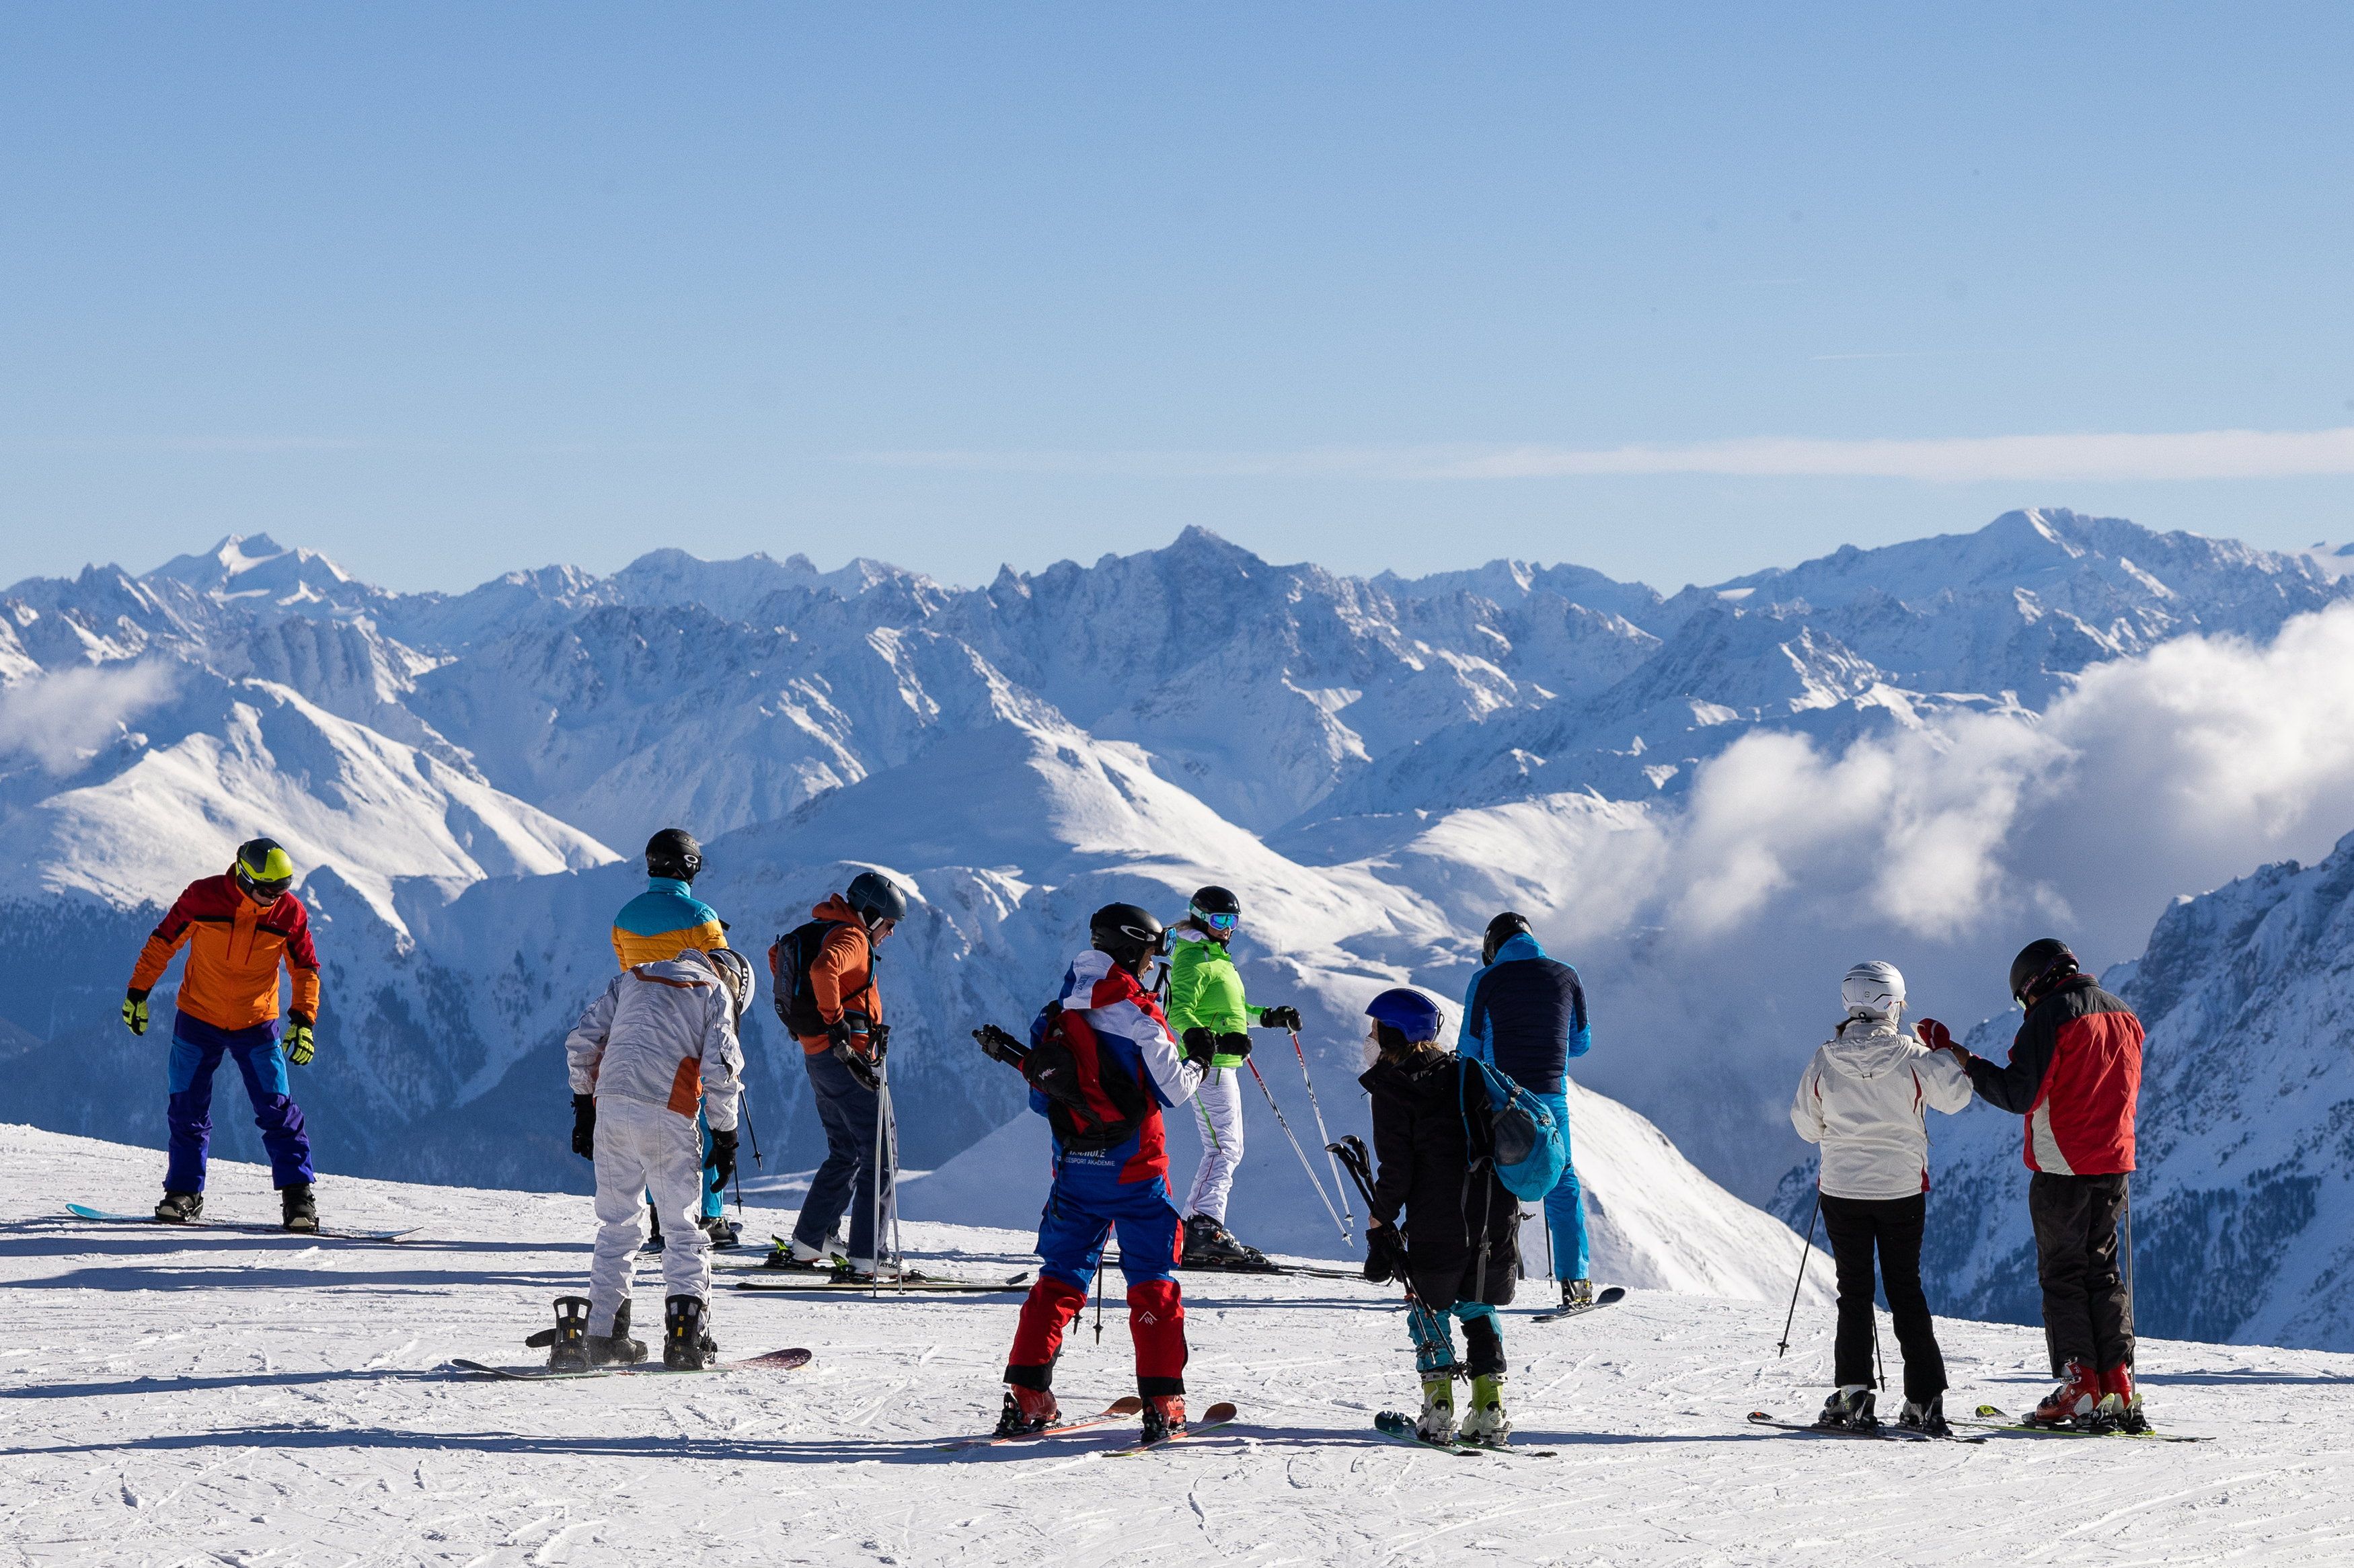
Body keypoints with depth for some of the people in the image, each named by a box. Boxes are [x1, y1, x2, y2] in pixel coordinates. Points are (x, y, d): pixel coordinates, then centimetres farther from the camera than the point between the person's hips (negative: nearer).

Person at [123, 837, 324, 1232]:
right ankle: (184, 1192, 17)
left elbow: (306, 968, 2)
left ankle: (298, 1194, -3)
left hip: (256, 1026, 0)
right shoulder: (203, 896, -14)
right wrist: (138, 991, 1)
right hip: (197, 1019, 0)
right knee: (187, 1110, 3)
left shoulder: (290, 913, -10)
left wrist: (304, 1019, -9)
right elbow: (163, 941, -2)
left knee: (277, 1110, -8)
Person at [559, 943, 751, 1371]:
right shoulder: (716, 992, 8)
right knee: (683, 1228, 5)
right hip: (667, 1118, -4)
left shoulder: (631, 978, 22)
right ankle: (685, 1335, -5)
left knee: (618, 1225, 14)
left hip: (611, 1110, 4)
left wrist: (584, 1105, 21)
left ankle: (602, 1332, 10)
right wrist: (726, 1139, 2)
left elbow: (581, 1041, 17)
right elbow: (720, 1069, -2)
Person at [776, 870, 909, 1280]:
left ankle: (806, 1245, 21)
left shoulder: (821, 931, 16)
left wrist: (800, 1007, 30)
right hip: (847, 1058, -10)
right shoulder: (851, 938, -12)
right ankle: (867, 1258, -11)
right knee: (880, 1155, -6)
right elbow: (824, 968, -34)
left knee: (845, 1155, 20)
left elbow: (778, 955, 34)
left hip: (818, 1059, 10)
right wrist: (836, 1023, -26)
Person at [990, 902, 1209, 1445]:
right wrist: (1198, 1060, 9)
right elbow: (1172, 1089, -9)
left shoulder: (1057, 1016, 6)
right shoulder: (1136, 1012, -12)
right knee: (1153, 1280, 3)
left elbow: (1040, 1097, 9)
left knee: (1061, 1276, 10)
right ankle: (1161, 1405, -1)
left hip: (1073, 1167, 5)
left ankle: (1027, 1398, 1)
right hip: (1133, 1167, -5)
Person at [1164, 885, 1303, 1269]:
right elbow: (1179, 1007, -24)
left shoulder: (1217, 957, 22)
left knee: (1225, 1149, 13)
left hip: (1221, 1062, 11)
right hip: (1208, 1062, -11)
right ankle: (1205, 1230, -25)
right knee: (1225, 1148, -16)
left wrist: (1271, 1017, 34)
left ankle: (1196, 1225, 16)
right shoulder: (1194, 958, -10)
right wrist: (1195, 1035, -41)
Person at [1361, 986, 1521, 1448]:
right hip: (1498, 1215, 5)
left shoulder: (1392, 1086, -5)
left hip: (1438, 1221, -5)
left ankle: (1438, 1413, 5)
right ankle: (1490, 1413, 8)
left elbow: (1396, 1168, -9)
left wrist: (1380, 1219, 1)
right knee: (1479, 1309, 16)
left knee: (1430, 1306, 11)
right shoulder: (1464, 1072, 15)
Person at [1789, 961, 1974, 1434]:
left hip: (1842, 1190, 0)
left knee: (1854, 1293, 10)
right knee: (1907, 1290, 9)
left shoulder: (1825, 1061, -8)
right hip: (1903, 1190, 0)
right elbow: (1955, 1095, 2)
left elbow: (1806, 1125, 3)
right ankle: (1925, 1402, 5)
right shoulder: (1912, 1057, -12)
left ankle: (1853, 1396, 3)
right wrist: (1946, 1052, 16)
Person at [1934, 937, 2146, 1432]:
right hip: (2114, 1167, 6)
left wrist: (1963, 1060, -8)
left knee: (2063, 1277, 1)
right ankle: (2119, 1388, 4)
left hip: (2063, 1169, -6)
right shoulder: (2124, 1017, 12)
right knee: (2103, 1273, 12)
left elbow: (2018, 1094, -15)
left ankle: (2081, 1390, -5)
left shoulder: (2051, 1017, -12)